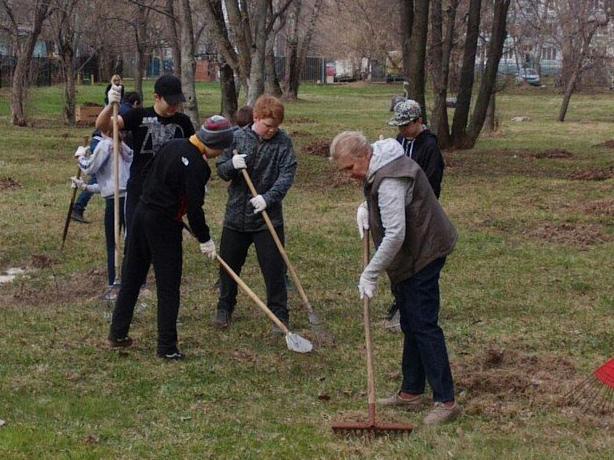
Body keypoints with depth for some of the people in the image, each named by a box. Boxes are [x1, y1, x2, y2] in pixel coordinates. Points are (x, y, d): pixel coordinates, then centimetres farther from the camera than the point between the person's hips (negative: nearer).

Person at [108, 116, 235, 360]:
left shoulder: (173, 146, 7)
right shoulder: (197, 166, -19)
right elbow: (194, 208, -17)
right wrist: (205, 240, -6)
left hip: (142, 212, 8)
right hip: (164, 225, -8)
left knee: (131, 278, 15)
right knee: (168, 287, 0)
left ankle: (118, 333, 24)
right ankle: (167, 347, 3)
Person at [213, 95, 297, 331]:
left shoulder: (283, 142, -5)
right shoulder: (238, 137, -2)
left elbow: (287, 174, -13)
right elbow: (221, 170, 1)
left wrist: (268, 197, -26)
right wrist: (232, 165, -22)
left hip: (268, 217, -2)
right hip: (236, 214, 2)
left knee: (274, 268, 0)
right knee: (229, 264, 13)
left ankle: (279, 314, 12)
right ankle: (225, 308, 31)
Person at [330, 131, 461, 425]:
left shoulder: (389, 182, -27)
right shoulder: (379, 166, 6)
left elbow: (395, 235, -31)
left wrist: (370, 274, -25)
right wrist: (368, 210, 7)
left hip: (424, 253, -11)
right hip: (415, 254, 11)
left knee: (423, 325, -11)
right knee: (411, 325, 15)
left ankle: (445, 401, -9)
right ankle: (411, 392, 24)